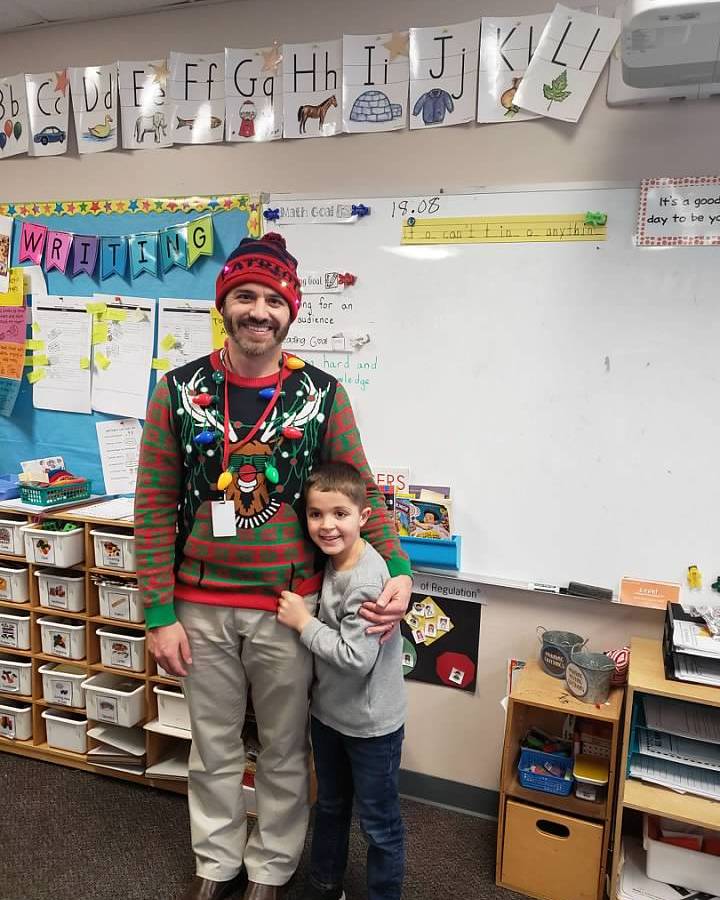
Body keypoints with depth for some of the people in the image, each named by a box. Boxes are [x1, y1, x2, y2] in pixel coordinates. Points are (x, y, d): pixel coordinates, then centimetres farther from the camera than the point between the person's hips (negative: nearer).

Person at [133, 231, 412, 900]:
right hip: (201, 607, 1)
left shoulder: (323, 395, -6)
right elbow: (155, 506, -3)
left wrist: (398, 571, -17)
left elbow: (360, 492, -2)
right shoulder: (178, 391, -4)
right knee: (213, 746, 21)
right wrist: (160, 613, -6)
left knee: (284, 750, 17)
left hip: (289, 606, -1)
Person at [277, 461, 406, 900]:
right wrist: (303, 616, -3)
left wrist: (303, 621, -22)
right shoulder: (330, 563, -3)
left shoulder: (367, 578, -28)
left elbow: (355, 658, -29)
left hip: (371, 724, -8)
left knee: (379, 823, 12)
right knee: (330, 807, 27)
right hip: (328, 712, 8)